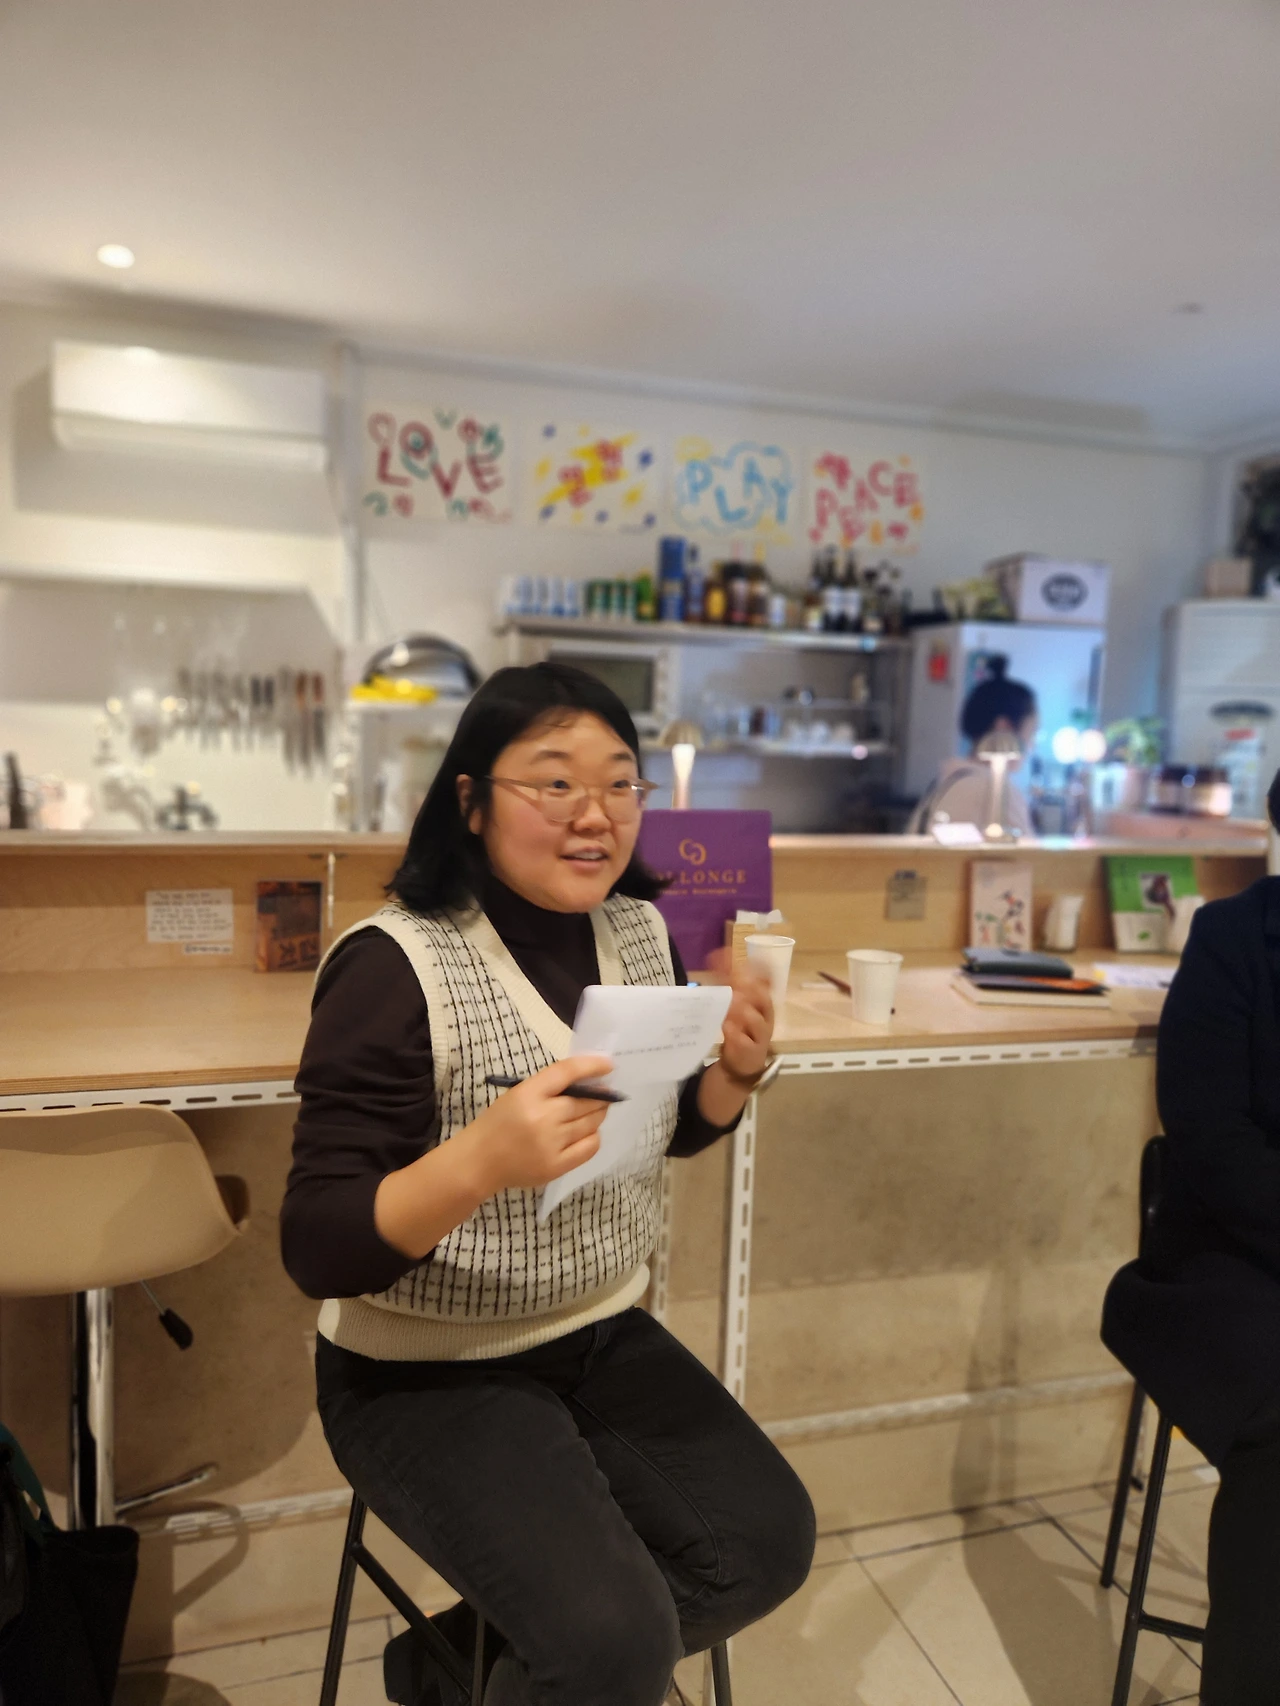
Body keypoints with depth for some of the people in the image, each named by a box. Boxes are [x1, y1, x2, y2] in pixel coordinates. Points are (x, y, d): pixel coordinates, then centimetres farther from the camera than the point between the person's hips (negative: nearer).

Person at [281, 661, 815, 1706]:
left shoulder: (642, 932, -3)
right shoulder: (396, 966, -22)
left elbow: (679, 1132, 11)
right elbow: (319, 1250, -22)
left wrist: (737, 1070, -11)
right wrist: (478, 1162, -40)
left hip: (605, 1335, 7)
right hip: (429, 1371, -6)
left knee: (769, 1541, -2)